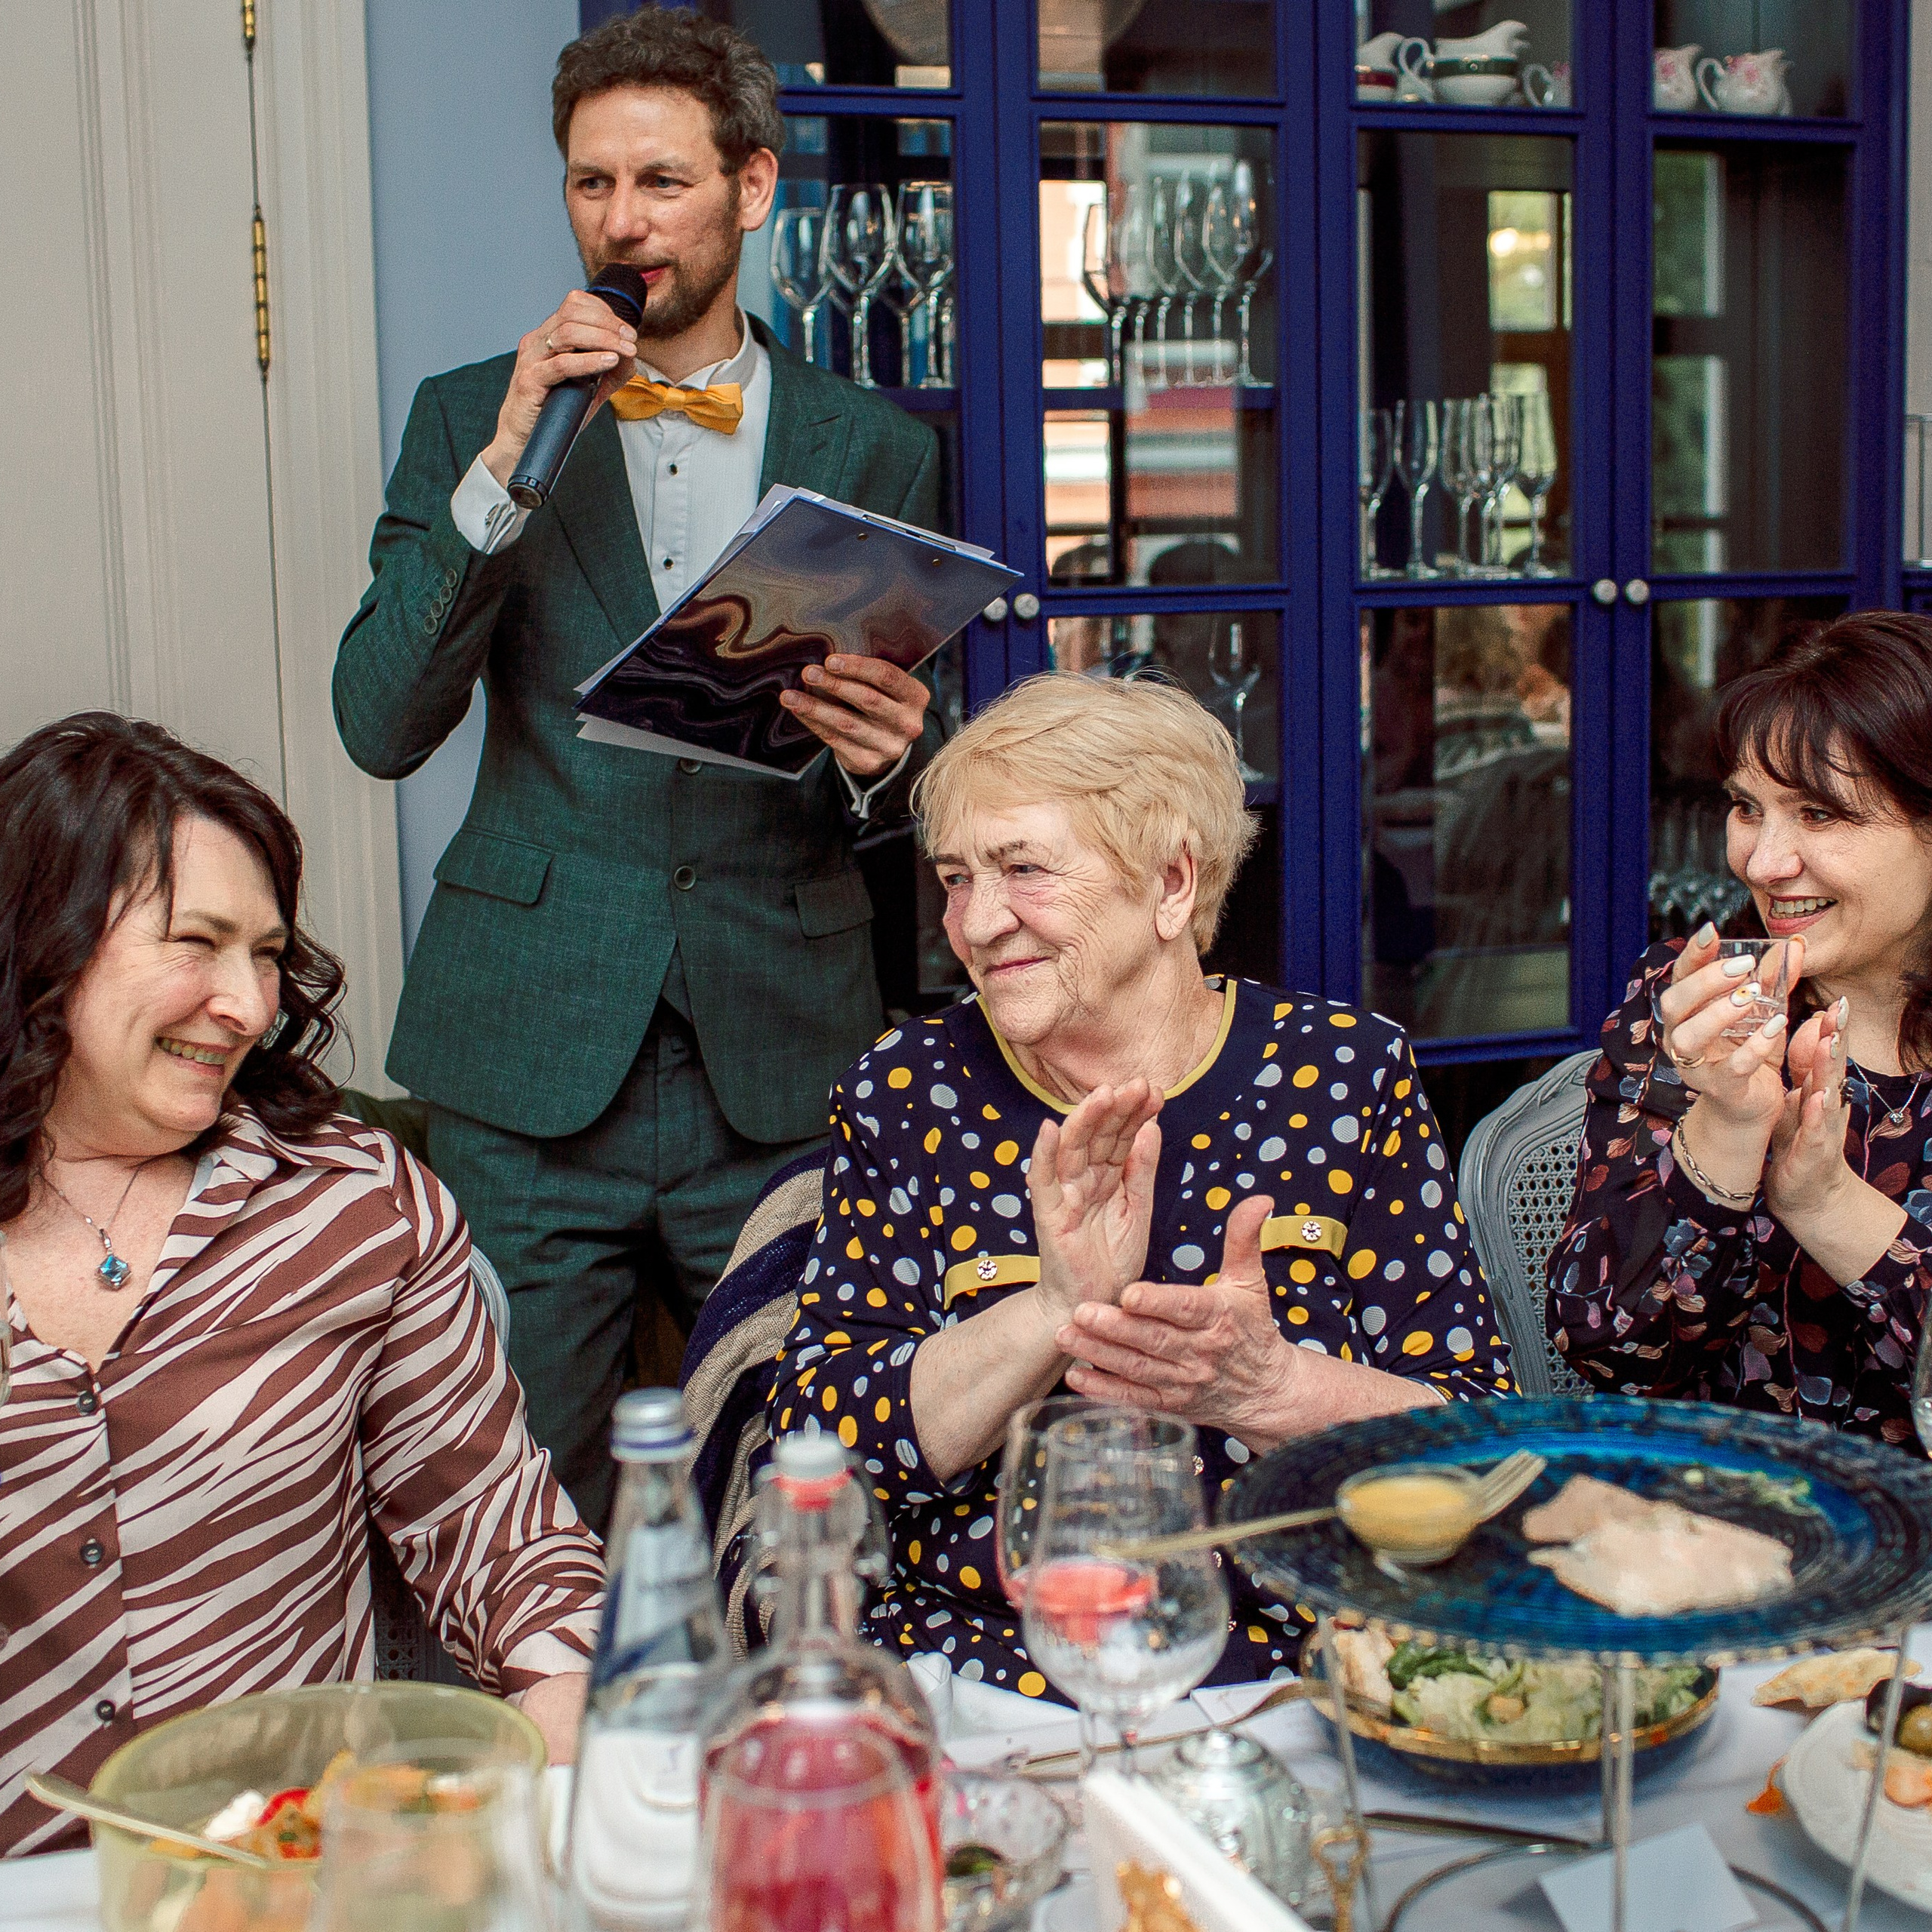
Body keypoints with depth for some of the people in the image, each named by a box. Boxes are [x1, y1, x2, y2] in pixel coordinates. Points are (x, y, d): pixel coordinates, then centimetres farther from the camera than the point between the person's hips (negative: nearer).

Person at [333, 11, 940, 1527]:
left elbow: (905, 792, 10)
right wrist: (506, 468, -13)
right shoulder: (472, 417, 7)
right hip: (531, 1056, 0)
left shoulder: (873, 450, 8)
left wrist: (882, 762, -14)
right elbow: (381, 726, -4)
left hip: (781, 1060, 1)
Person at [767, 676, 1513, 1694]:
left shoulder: (1345, 1070, 1)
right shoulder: (905, 1093, 2)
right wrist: (1053, 1314, -21)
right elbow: (812, 1449, -5)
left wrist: (1265, 1388, -22)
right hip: (978, 1677, 0)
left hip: (1293, 1683, 1)